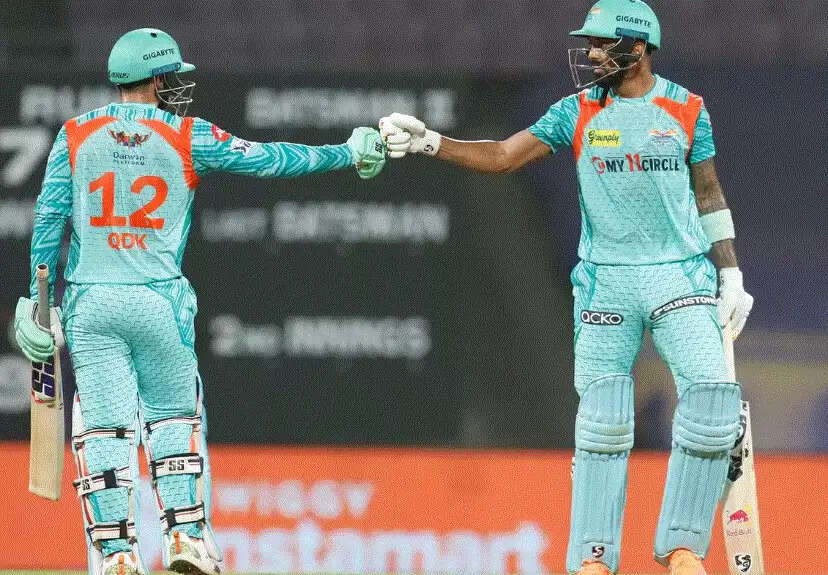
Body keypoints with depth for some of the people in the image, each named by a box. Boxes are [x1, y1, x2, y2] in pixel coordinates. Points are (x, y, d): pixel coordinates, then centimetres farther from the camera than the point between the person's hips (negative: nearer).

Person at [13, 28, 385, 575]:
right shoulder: (187, 137, -1)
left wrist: (39, 299, 6)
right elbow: (269, 159, 2)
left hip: (89, 303, 1)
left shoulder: (75, 136, 5)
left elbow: (48, 220, 2)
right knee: (174, 415, 14)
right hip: (159, 301, -1)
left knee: (104, 427, 2)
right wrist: (348, 154, 13)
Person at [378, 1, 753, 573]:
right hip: (606, 280, 1)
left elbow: (708, 194, 10)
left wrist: (731, 277, 7)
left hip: (681, 274, -1)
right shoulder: (578, 112, 4)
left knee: (712, 389, -18)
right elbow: (502, 155, 2)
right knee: (602, 417, -5)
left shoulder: (687, 109, 4)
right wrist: (428, 141, -10)